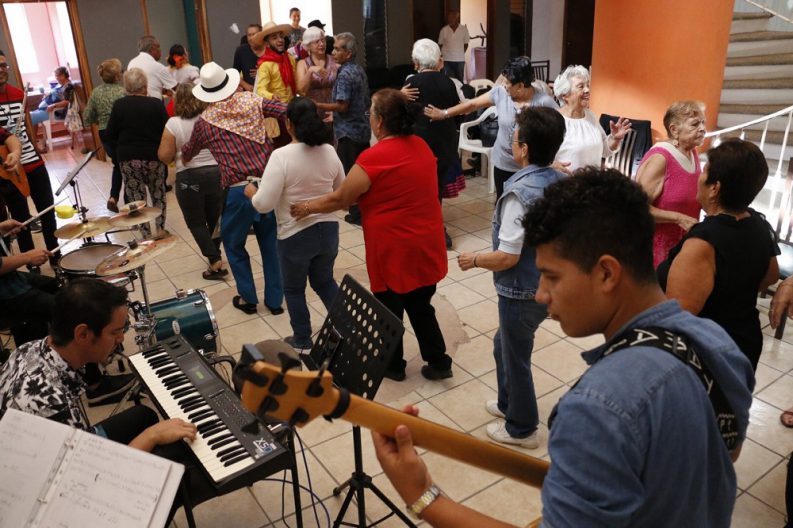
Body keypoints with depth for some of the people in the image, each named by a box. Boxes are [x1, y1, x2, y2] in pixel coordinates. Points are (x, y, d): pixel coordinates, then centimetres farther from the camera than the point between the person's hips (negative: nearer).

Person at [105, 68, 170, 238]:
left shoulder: (119, 105, -2)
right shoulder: (156, 104, -6)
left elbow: (110, 134, 0)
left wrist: (120, 152, 14)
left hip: (128, 159, 0)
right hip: (154, 157, 0)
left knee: (136, 197, 8)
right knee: (158, 194, 16)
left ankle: (146, 234, 8)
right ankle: (160, 229, 15)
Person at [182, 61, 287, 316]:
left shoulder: (205, 121, 4)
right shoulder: (251, 100, 4)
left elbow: (188, 153, 22)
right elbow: (289, 111, -2)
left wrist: (183, 157, 45)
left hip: (238, 190, -2)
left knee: (234, 245, 20)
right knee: (270, 243, 17)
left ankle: (248, 298, 26)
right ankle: (275, 300, 23)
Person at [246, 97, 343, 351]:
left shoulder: (282, 156, -20)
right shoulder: (329, 151, -3)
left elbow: (264, 204, -20)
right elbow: (341, 192, 11)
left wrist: (251, 193, 1)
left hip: (295, 235, -5)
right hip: (328, 229, 5)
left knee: (294, 289, 17)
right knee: (325, 281, 26)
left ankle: (302, 342, 30)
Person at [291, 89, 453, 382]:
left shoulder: (374, 158, -19)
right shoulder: (421, 145, 2)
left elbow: (340, 199, -10)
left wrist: (307, 207, 6)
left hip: (395, 250, -6)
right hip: (426, 245, 6)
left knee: (389, 309, 14)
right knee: (420, 306, 20)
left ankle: (393, 365, 32)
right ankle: (438, 362, 26)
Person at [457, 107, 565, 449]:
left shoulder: (519, 192, -26)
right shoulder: (561, 183, -2)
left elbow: (507, 258, -26)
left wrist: (474, 260, -10)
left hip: (523, 292, -8)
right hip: (549, 285, 8)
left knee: (516, 357, 13)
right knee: (504, 344, 28)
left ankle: (522, 429, 33)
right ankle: (509, 403, 47)